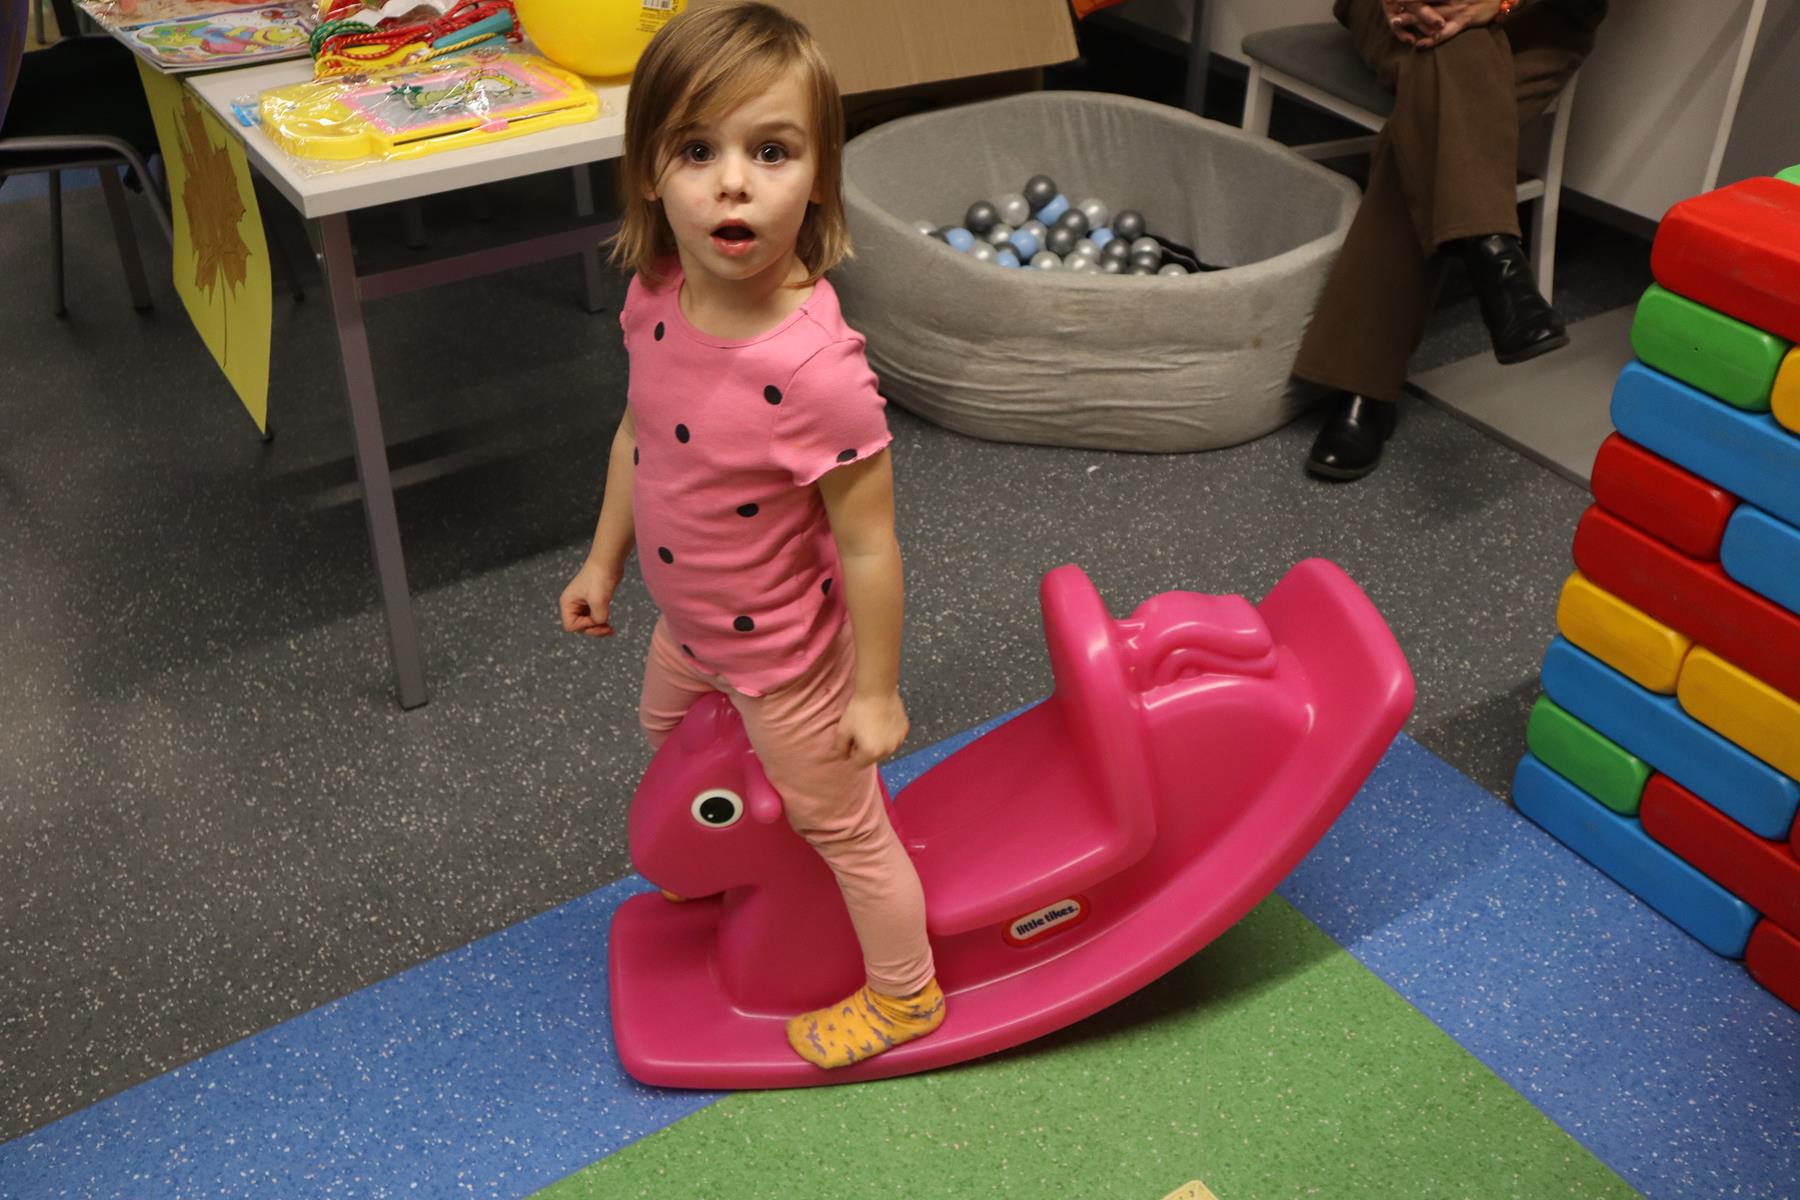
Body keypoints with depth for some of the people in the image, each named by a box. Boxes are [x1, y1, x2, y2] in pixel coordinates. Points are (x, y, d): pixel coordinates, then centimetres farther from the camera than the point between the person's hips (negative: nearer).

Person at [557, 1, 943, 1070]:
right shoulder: (657, 298, -16)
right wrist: (604, 562, 12)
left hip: (784, 656, -7)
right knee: (669, 736, 35)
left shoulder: (816, 368, -38)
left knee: (840, 824, 15)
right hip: (690, 623, 8)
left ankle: (905, 994, 43)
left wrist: (875, 694, -17)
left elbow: (868, 546, -28)